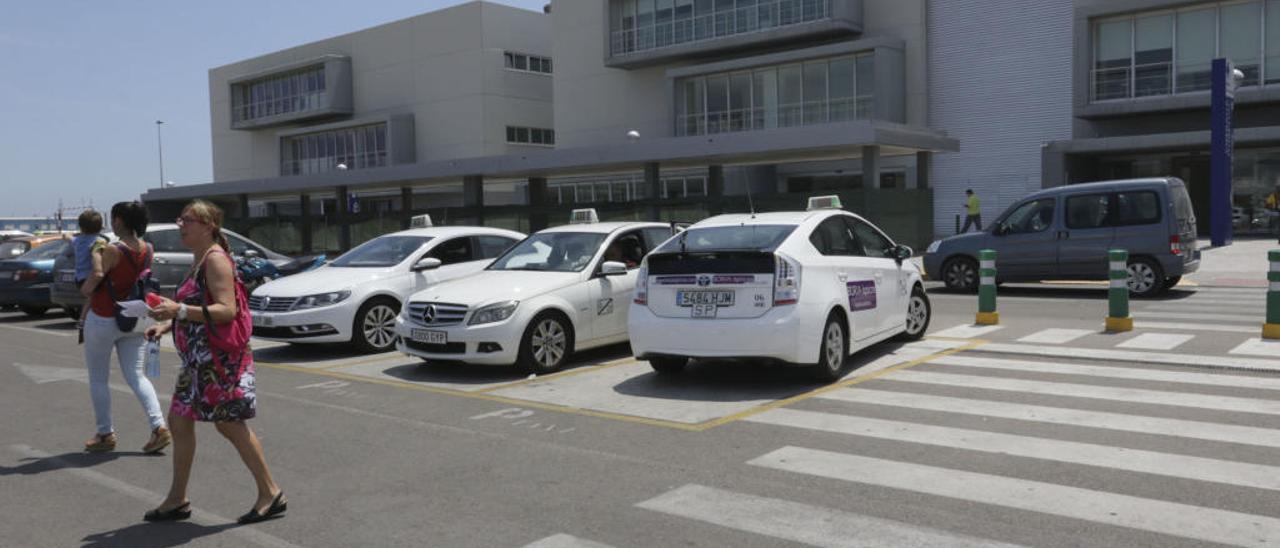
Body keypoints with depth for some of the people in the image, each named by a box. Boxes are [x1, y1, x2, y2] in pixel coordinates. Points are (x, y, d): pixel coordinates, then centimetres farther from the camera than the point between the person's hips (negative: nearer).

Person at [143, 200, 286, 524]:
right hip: (199, 357, 10)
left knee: (229, 424, -3)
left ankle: (271, 494, 8)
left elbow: (226, 310, -24)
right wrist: (166, 325, 12)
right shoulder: (199, 259, 16)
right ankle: (177, 500, 24)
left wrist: (179, 310, -29)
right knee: (179, 420, 12)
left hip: (219, 357, -10)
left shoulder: (215, 259, -14)